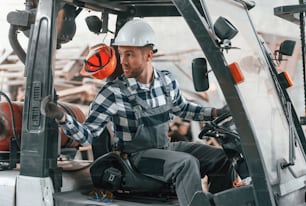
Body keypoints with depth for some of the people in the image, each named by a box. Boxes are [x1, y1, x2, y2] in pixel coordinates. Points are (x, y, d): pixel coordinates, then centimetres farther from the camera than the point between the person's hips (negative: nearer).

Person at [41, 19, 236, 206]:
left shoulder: (167, 80, -3)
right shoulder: (113, 93, -17)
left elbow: (182, 108, 17)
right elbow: (88, 135, -16)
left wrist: (217, 112, 8)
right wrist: (62, 118, -34)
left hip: (167, 147, 6)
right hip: (138, 156, -6)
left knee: (221, 158, -3)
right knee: (187, 163, -30)